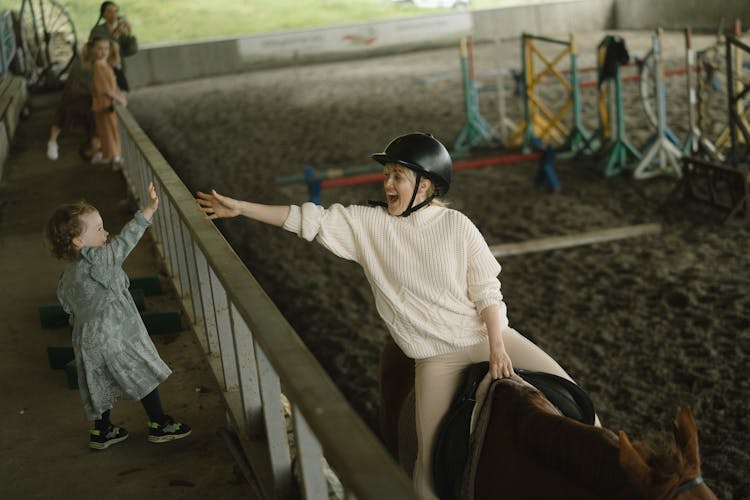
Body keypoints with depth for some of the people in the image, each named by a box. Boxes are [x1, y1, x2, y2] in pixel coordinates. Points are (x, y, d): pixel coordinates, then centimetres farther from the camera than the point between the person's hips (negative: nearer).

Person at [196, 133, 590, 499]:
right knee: (433, 462, -5)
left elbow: (486, 291, -3)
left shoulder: (457, 226, -3)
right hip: (437, 355, 0)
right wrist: (239, 208, -3)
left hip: (489, 336, 0)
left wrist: (497, 347, -15)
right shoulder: (368, 224, 0)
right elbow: (310, 220, -1)